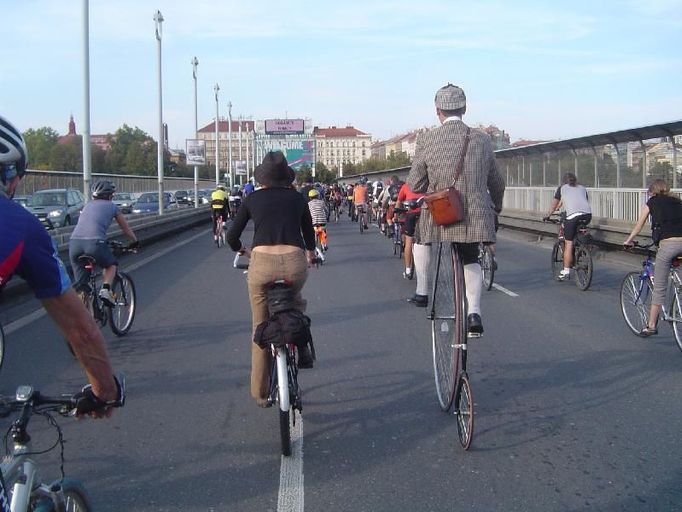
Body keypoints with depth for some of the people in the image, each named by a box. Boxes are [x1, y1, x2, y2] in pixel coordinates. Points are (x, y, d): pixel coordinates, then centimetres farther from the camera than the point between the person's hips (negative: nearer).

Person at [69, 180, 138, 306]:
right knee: (111, 265, 26)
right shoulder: (112, 206, 20)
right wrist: (135, 241, 49)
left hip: (74, 242, 4)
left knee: (80, 284, 14)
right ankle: (105, 289, 2)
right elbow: (126, 229, 30)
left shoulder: (88, 205, 31)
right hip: (94, 242, -4)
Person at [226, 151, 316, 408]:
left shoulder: (252, 199, 14)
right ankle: (302, 350, 23)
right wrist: (310, 253, 49)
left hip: (262, 263, 0)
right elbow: (309, 233, 28)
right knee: (295, 301, 37)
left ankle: (260, 393, 24)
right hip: (294, 263, 1)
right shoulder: (297, 197, 16)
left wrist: (243, 250, 38)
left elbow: (232, 237, 16)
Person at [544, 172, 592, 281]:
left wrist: (548, 215, 41)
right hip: (587, 215, 4)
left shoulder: (562, 188, 20)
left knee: (568, 243, 0)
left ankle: (566, 271, 0)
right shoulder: (582, 188, 28)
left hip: (573, 215, -4)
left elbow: (554, 205, 26)